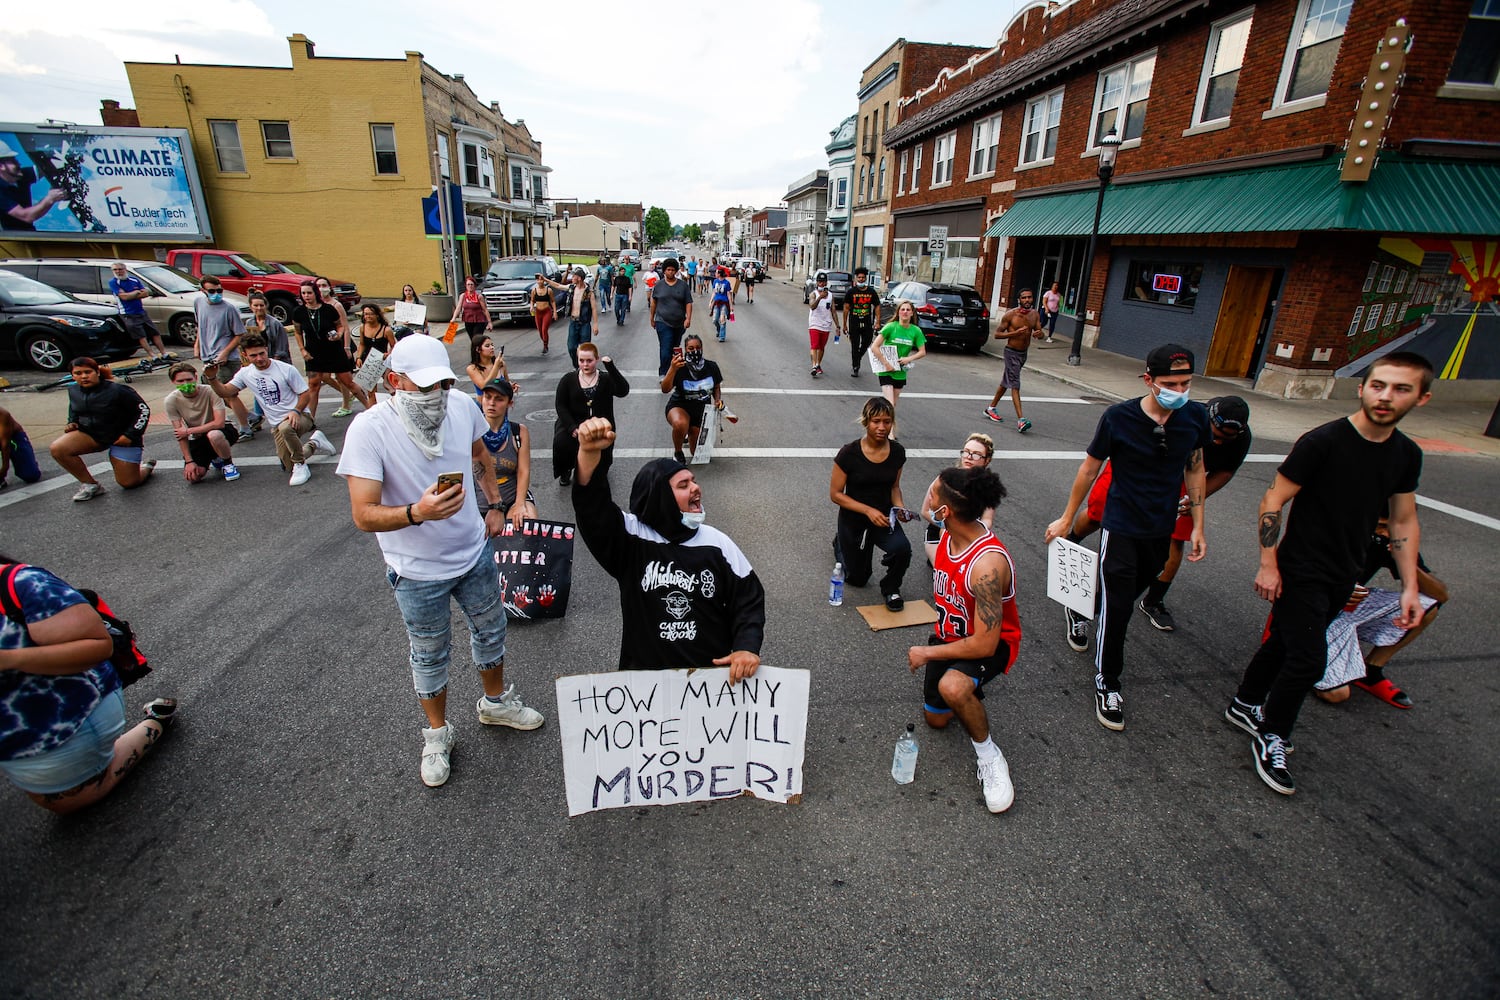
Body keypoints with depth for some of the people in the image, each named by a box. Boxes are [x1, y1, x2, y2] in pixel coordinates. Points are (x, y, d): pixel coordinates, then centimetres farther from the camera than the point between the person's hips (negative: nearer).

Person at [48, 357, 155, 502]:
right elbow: (74, 411, 22)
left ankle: (146, 466, 31)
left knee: (128, 483, -5)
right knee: (58, 449, -23)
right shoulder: (73, 391, 1)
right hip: (90, 433, 5)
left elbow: (143, 410, -14)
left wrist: (130, 435, -16)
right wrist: (72, 423, 0)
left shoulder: (117, 390, -19)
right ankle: (90, 485, -6)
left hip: (121, 438, -5)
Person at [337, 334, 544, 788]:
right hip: (418, 570, -4)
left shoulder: (463, 405, -12)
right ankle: (437, 733, 41)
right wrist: (417, 513, -45)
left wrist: (493, 505, 8)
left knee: (490, 630, 22)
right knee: (430, 655, 15)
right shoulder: (370, 429, -25)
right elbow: (364, 515, -28)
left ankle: (494, 701, 50)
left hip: (474, 550, 4)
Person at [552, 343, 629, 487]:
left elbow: (623, 391, -15)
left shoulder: (606, 379, 3)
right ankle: (565, 471, 6)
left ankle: (597, 473, 22)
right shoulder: (568, 379, 5)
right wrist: (572, 428, -16)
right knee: (561, 443, -29)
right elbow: (560, 405, -2)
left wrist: (611, 367, -23)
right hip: (574, 423, 1)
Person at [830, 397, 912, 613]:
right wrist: (868, 510, -25)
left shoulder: (897, 452, -10)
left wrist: (899, 506, -14)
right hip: (853, 518, -2)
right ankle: (841, 545, 46)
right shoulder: (849, 453, -23)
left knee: (902, 549, -31)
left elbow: (894, 486, 6)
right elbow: (835, 494, -16)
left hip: (884, 516, 2)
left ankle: (890, 587, 2)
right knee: (857, 578, 14)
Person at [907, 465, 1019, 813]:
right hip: (950, 633, 7)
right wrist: (935, 641, 14)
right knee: (936, 719, 17)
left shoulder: (987, 564, -38)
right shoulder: (949, 535, -13)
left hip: (991, 642, -7)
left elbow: (984, 644, -34)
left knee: (952, 687, -39)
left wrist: (927, 653, -21)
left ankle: (989, 757, -11)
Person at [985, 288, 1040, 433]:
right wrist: (1015, 333, -23)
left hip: (1023, 353, 7)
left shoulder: (1035, 314, 4)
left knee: (1006, 382, 19)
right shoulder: (1010, 314, -12)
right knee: (1015, 385, -13)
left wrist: (1038, 333, -17)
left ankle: (991, 408, 35)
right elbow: (997, 334, -10)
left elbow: (1040, 331, 8)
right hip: (1011, 352, -7)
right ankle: (1020, 420, -19)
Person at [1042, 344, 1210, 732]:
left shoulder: (1195, 416, -7)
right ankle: (1107, 683, 16)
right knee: (1117, 607, -1)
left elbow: (1195, 468, 7)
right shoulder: (1118, 418, -18)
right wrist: (1066, 519, 0)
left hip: (1162, 530, 4)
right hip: (1121, 528, -4)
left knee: (1128, 591, 20)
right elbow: (1089, 469, -6)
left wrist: (1198, 526, 7)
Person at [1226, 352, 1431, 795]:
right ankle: (1271, 737, 13)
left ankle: (1245, 705, 37)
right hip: (1300, 572, -6)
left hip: (1342, 578, 6)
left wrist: (1410, 587, 7)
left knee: (1284, 643, 18)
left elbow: (1404, 521, 11)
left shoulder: (1407, 455, 3)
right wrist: (1268, 565, -16)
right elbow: (1273, 501, -15)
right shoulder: (1322, 441, -18)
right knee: (1309, 660, -7)